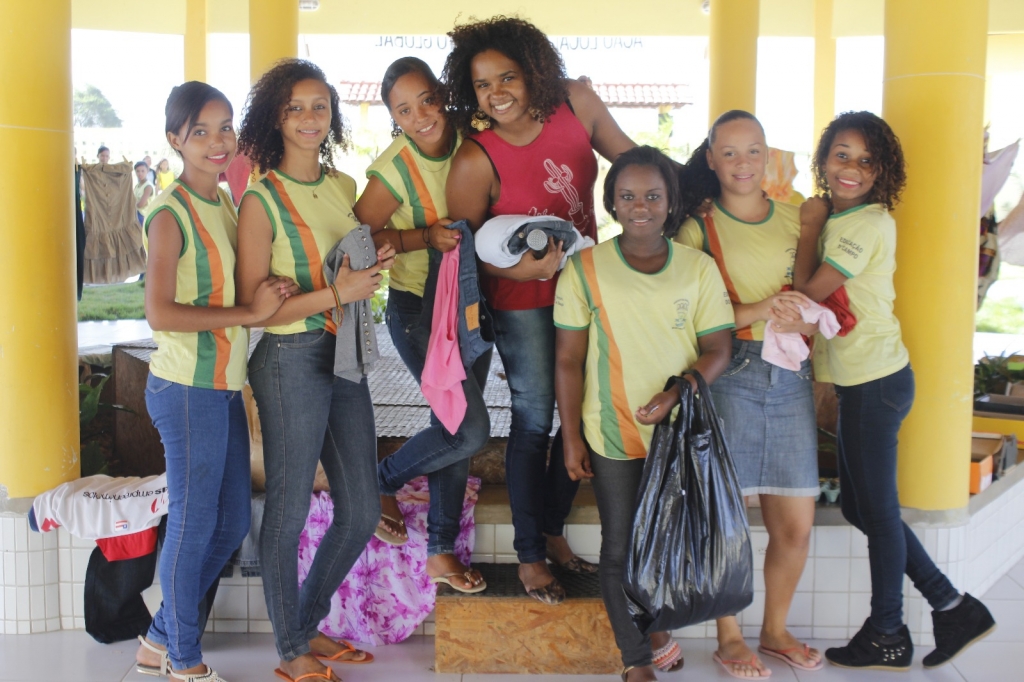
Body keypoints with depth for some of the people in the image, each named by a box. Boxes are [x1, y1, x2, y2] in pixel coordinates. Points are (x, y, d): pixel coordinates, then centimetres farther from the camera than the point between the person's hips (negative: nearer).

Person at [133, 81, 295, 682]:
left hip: (225, 387, 9)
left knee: (233, 522, 16)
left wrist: (271, 291, 0)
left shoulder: (225, 204, 12)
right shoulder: (171, 215, -13)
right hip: (188, 389, -9)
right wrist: (248, 312, -19)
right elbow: (161, 313, -22)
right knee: (193, 524, 3)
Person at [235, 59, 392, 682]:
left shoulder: (344, 187, 9)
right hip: (291, 360, -7)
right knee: (290, 509, 4)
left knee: (363, 512, 13)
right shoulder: (262, 200, -11)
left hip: (345, 356, 7)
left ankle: (309, 624, 32)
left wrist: (377, 264, 1)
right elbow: (254, 306, -14)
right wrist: (337, 293, -20)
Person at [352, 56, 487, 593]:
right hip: (418, 312, -5)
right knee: (470, 429, -12)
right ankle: (381, 479, 17)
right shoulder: (393, 170, -20)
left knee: (456, 425, 11)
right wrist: (426, 236, -25)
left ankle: (441, 550, 26)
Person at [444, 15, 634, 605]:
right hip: (523, 301, -5)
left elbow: (633, 160, 4)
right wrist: (520, 268, -27)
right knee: (535, 420, 3)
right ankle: (530, 557, 22)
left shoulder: (576, 103, -12)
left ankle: (554, 531, 35)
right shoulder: (474, 163, -23)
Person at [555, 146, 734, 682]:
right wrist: (570, 437, -3)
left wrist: (676, 393, -18)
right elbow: (568, 360, -3)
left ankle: (656, 626, 40)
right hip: (613, 437, -2)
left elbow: (718, 347, -1)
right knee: (621, 549, 7)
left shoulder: (699, 268, -2)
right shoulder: (585, 267, -6)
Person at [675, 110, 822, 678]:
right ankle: (728, 636, 21)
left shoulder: (794, 218, 13)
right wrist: (755, 312, -17)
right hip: (726, 376, -4)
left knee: (795, 526, 7)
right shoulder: (698, 228, 0)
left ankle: (775, 630, 29)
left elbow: (817, 299, 17)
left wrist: (800, 319, -5)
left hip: (790, 379, 4)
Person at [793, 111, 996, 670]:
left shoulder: (866, 223, -17)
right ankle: (952, 605, 24)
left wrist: (809, 228, -6)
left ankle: (887, 636, 18)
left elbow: (806, 293, -16)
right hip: (860, 378, 10)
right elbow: (815, 294, 9)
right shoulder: (837, 218, 12)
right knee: (860, 507, 16)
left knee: (877, 509, 3)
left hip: (875, 382, -10)